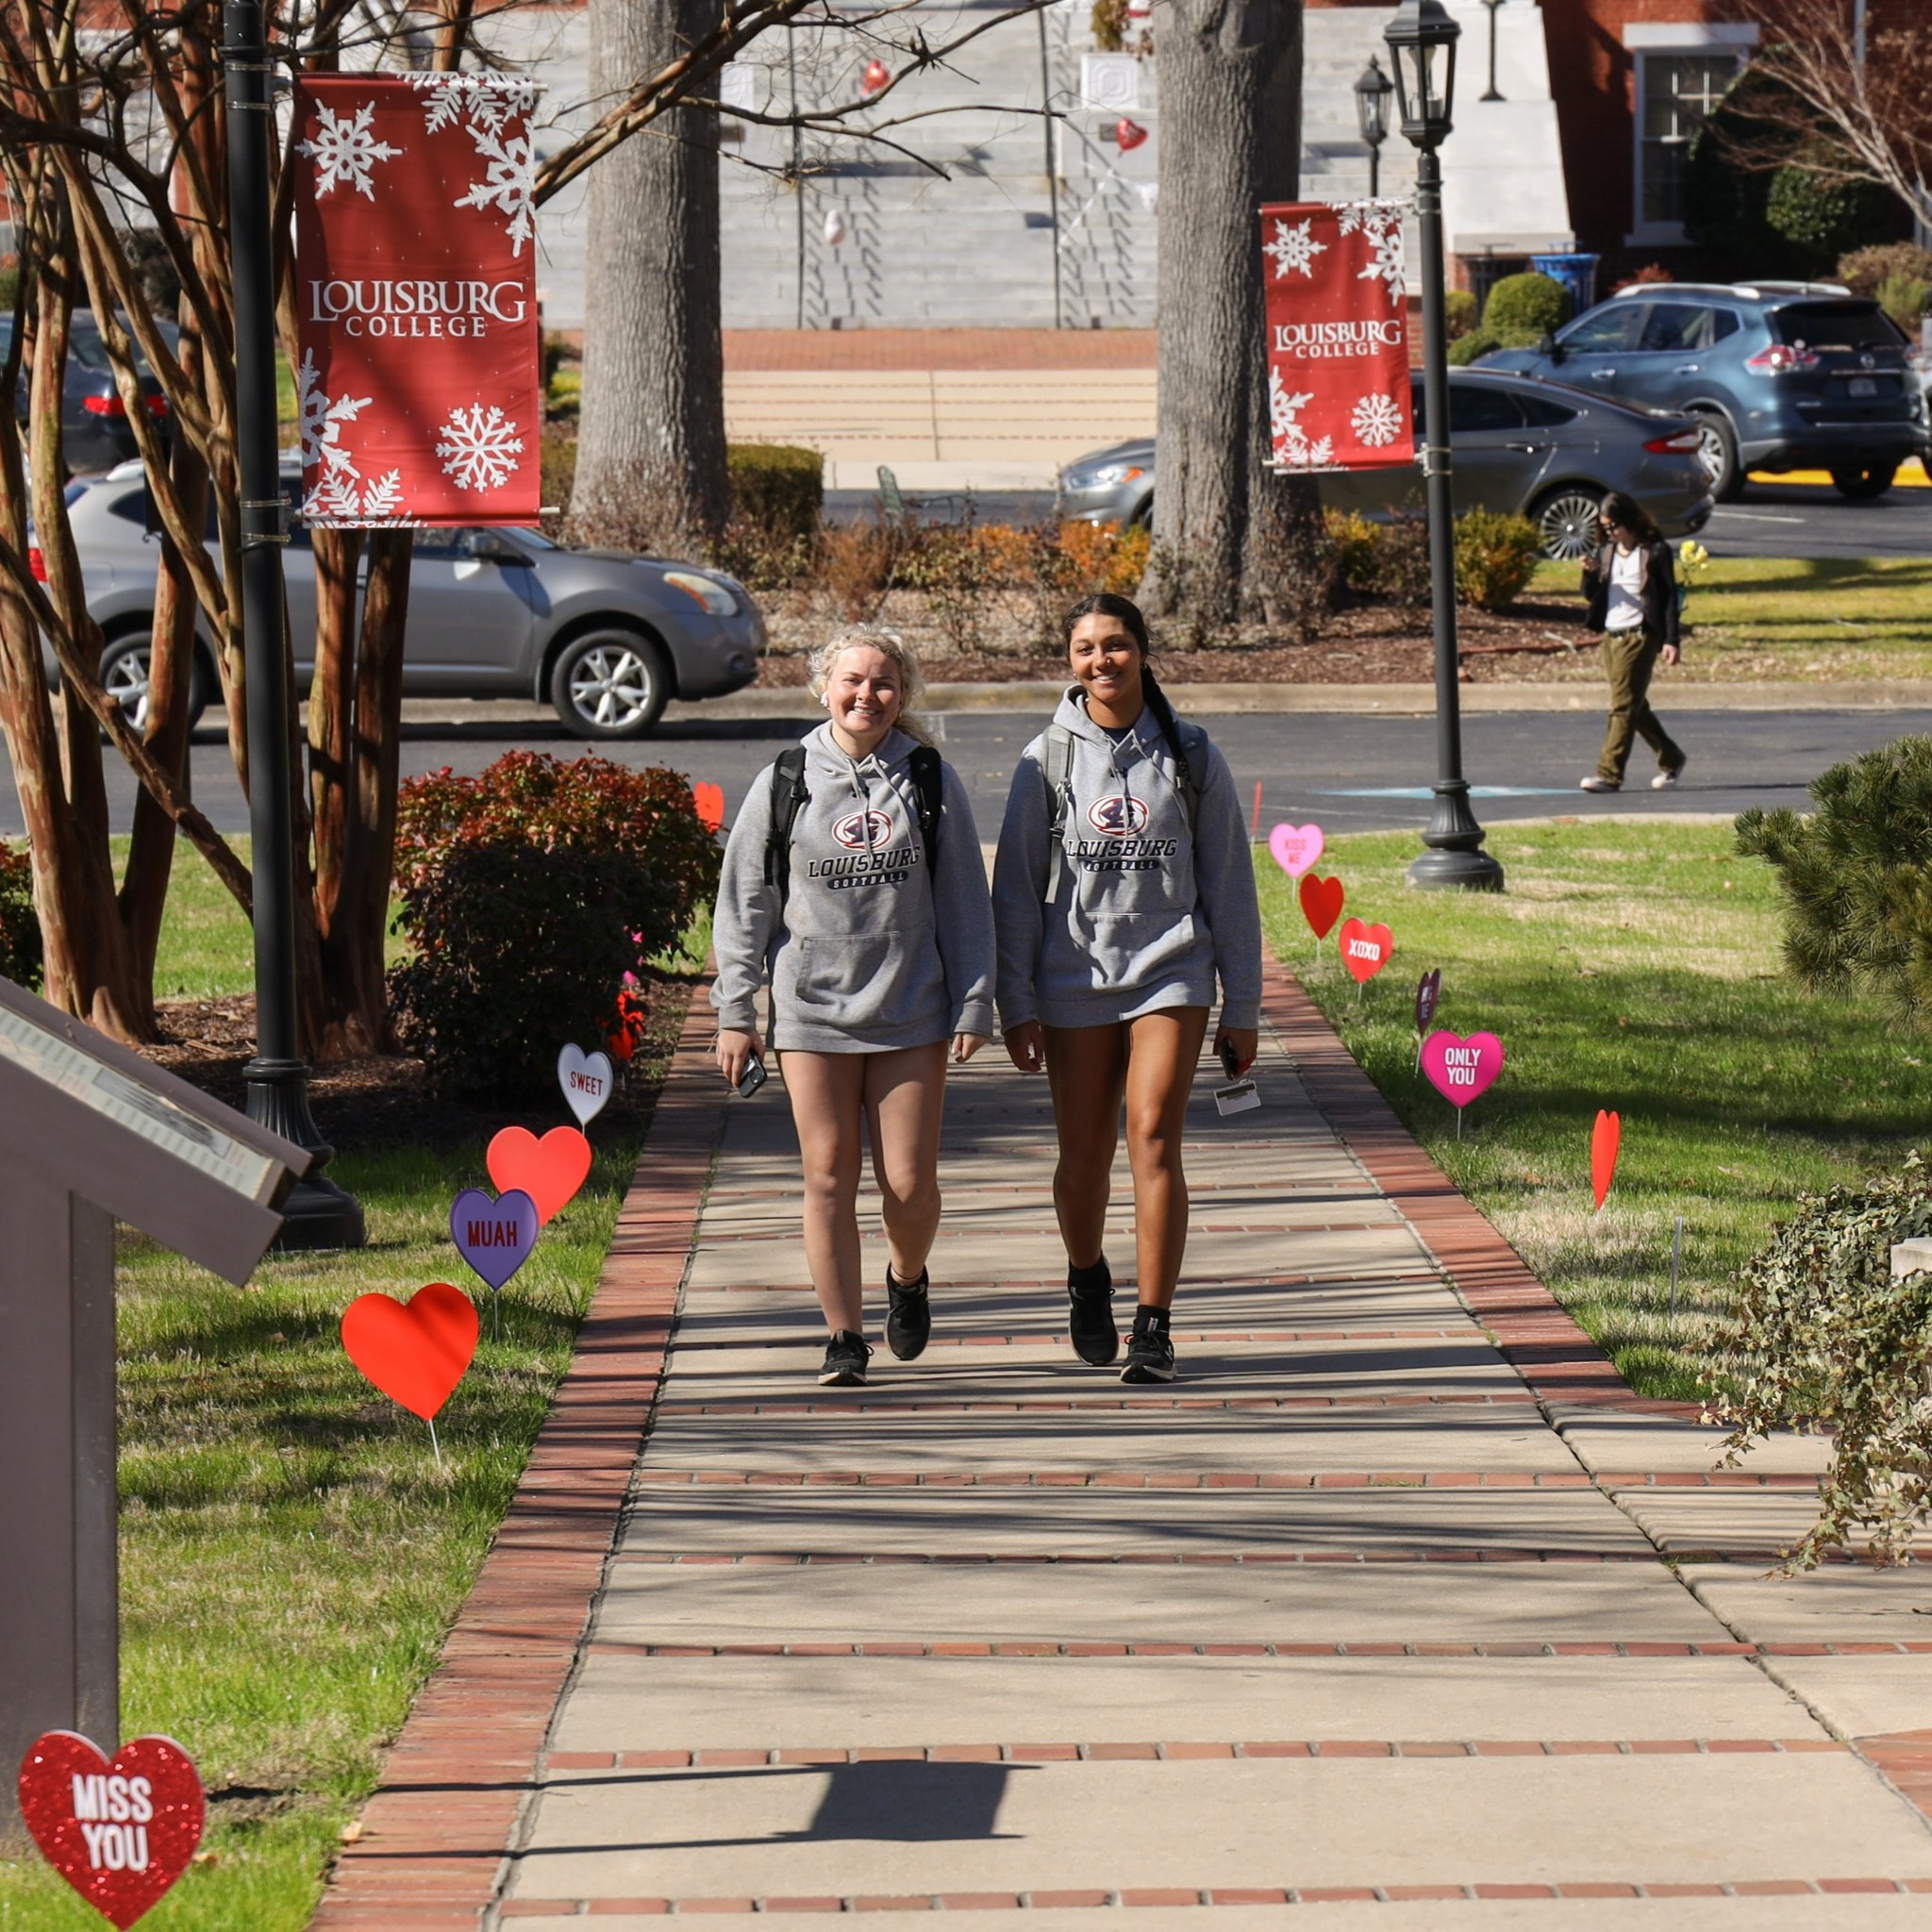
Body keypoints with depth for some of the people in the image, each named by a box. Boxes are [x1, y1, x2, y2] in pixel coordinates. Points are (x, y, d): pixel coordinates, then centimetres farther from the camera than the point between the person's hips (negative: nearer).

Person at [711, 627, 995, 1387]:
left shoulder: (930, 781, 2)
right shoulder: (785, 785, 1)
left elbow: (964, 900, 6)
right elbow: (743, 904, 5)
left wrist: (975, 1004, 3)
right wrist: (734, 1011, 2)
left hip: (912, 1011, 0)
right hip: (812, 1011, 0)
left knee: (909, 1183, -1)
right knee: (829, 1175, 0)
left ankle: (908, 1279, 30)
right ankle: (844, 1335, 9)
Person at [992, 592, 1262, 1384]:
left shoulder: (1190, 756, 3)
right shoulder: (1048, 760, 3)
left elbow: (1230, 887, 6)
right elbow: (1015, 891, 5)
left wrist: (1242, 1008, 5)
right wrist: (1016, 1006, -1)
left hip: (1170, 971, -1)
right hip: (1073, 980, 1)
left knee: (1154, 1140, -14)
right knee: (1083, 1161, 5)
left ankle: (1154, 1327, -10)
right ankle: (1087, 1279, 36)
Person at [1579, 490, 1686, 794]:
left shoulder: (1655, 552, -5)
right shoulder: (1606, 552, 14)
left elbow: (1669, 597, -6)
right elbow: (1591, 595, 16)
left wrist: (1671, 640, -13)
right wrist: (1591, 574, -7)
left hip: (1639, 635, -7)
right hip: (1611, 636, 7)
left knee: (1624, 705, -12)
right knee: (1634, 706, 14)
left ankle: (1609, 774, -16)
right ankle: (1671, 760, 28)